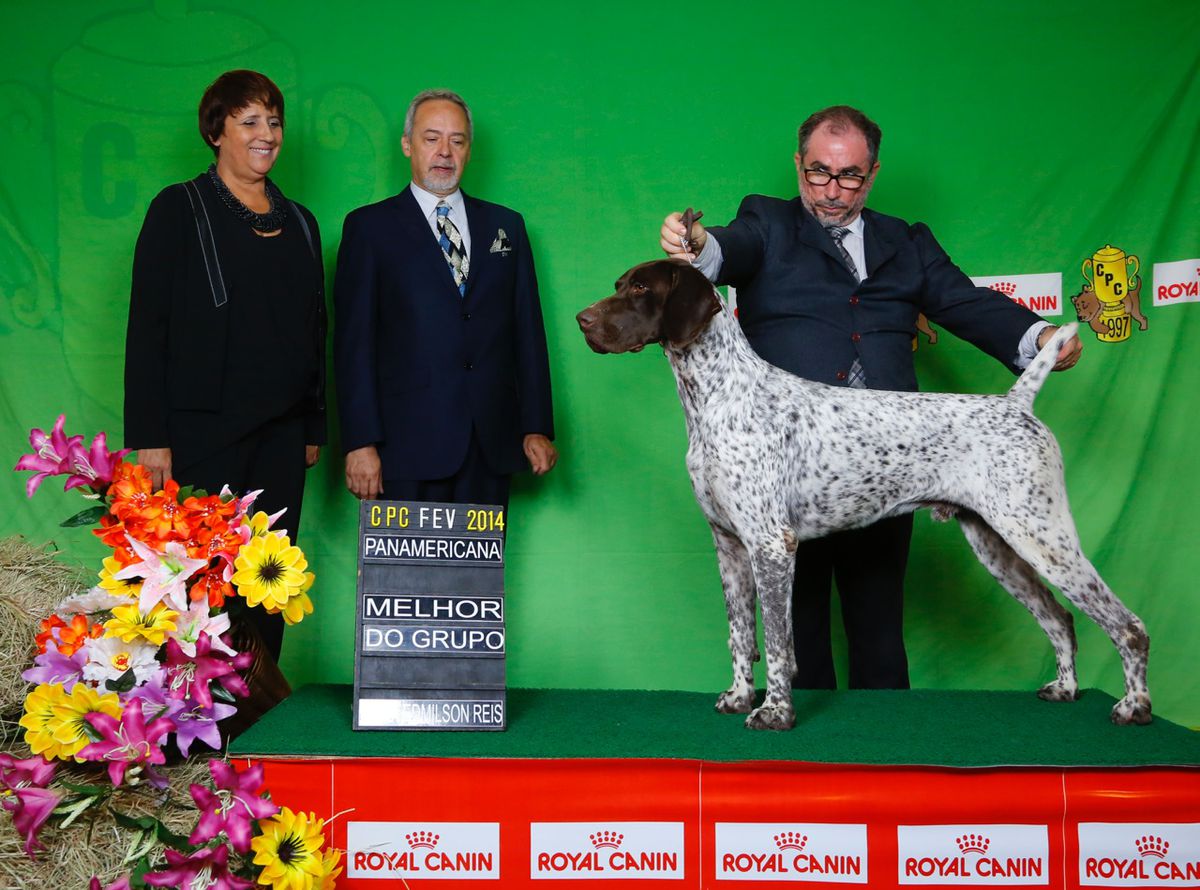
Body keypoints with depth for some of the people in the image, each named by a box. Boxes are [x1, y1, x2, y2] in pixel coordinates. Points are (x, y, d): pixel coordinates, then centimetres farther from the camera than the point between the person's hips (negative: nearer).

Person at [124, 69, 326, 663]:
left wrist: (314, 425, 14)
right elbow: (147, 325, -6)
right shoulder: (179, 209, 0)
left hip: (281, 434, 5)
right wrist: (149, 436, -12)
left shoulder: (298, 223, 15)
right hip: (202, 431, -5)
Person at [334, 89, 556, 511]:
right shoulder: (370, 227, 5)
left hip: (491, 443, 3)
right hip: (410, 445, -3)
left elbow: (527, 331, 13)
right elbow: (354, 341, -1)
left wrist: (537, 427, 7)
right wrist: (361, 442, -9)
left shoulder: (506, 225, 15)